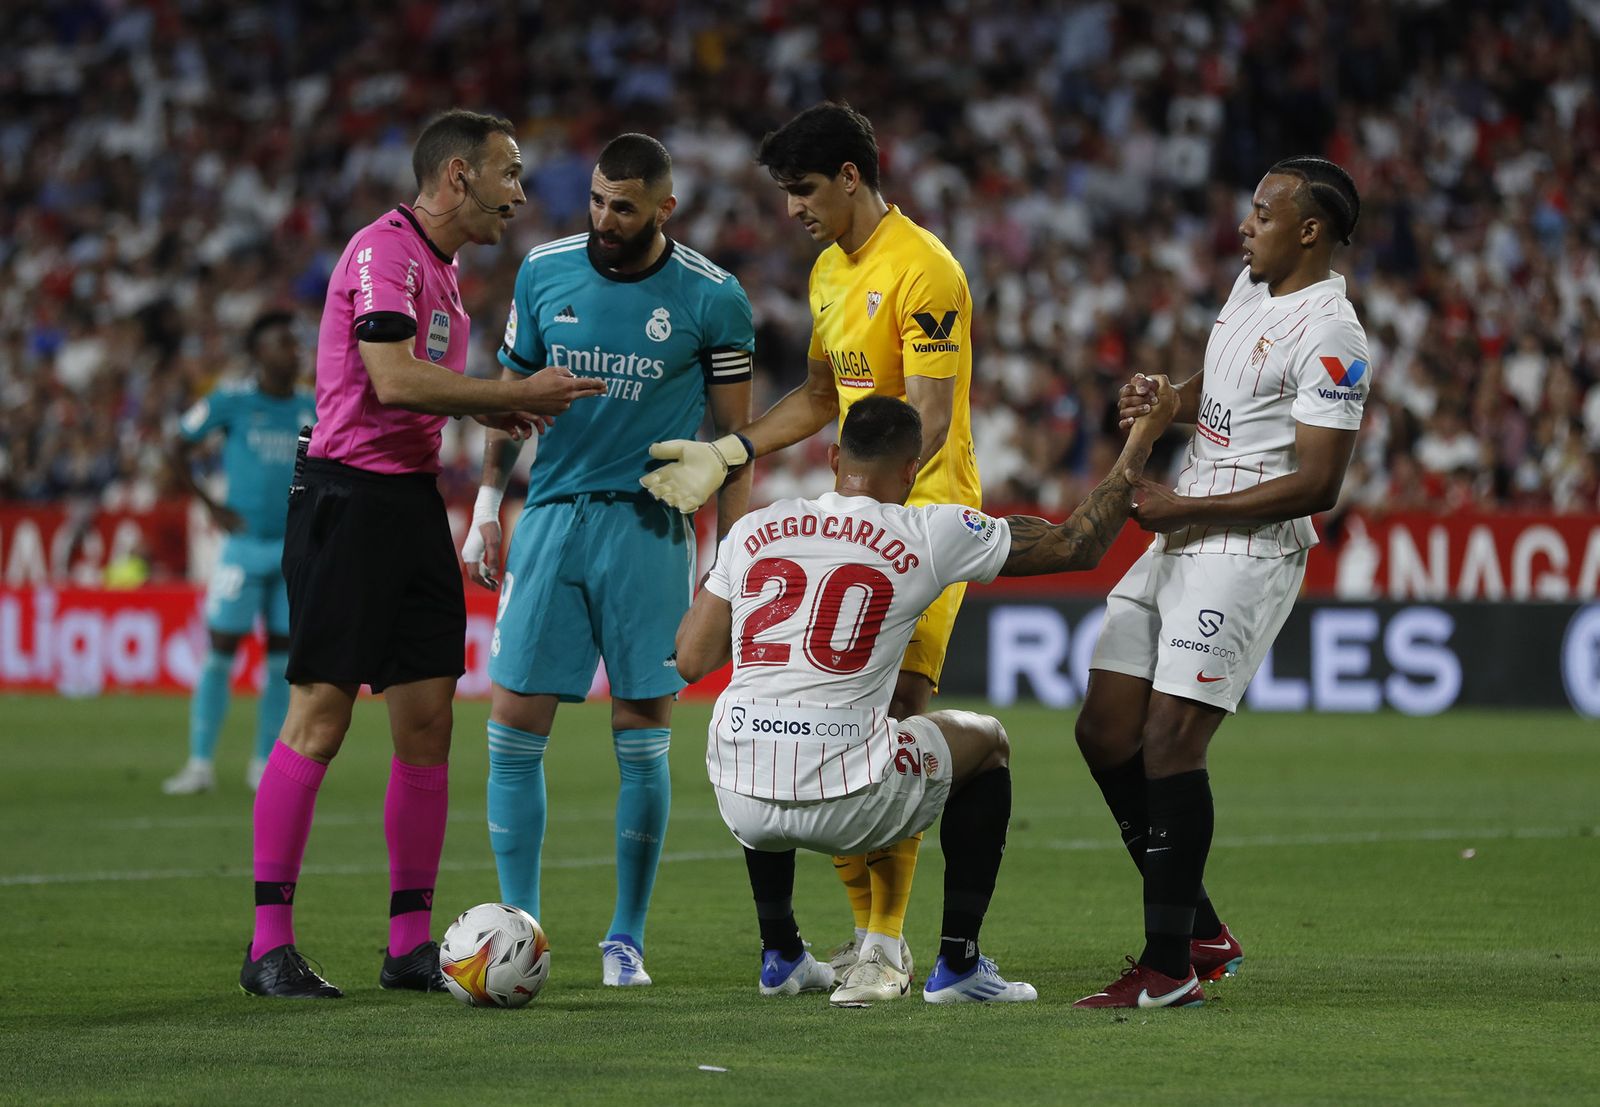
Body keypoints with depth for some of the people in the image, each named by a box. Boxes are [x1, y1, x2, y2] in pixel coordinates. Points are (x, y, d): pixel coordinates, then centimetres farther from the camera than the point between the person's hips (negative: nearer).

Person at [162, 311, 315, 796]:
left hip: (296, 550, 4)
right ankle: (201, 763, 1)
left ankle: (265, 764, 12)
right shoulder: (231, 402, -5)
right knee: (220, 653, -5)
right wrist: (211, 506, -2)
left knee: (282, 657, 3)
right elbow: (180, 448, 3)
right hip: (244, 545, -4)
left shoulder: (313, 408, 7)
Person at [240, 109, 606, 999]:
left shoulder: (442, 264, 17)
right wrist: (517, 392, -16)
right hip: (349, 497, -9)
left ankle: (412, 942, 11)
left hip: (414, 497, 9)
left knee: (428, 720, 6)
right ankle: (270, 945, -4)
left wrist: (490, 411, 8)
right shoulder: (385, 250, -13)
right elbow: (393, 379, -23)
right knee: (321, 717, -8)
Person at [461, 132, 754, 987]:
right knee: (514, 726, -4)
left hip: (650, 529, -2)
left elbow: (735, 435, 3)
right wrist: (486, 503, 8)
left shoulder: (712, 298, -3)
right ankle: (519, 928, 6)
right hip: (551, 518, 2)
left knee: (642, 741, -1)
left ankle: (626, 940, 10)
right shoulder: (545, 272, 4)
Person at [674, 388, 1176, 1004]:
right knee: (987, 743, 26)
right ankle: (958, 965, 22)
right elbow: (1080, 545, 10)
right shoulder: (932, 535, 1)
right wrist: (1140, 444, 21)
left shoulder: (753, 531, 9)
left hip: (741, 802, 3)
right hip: (847, 802, -3)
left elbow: (690, 660, 13)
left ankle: (780, 955, 40)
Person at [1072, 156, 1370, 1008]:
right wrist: (1159, 403, 6)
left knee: (1169, 743, -15)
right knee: (1105, 731, 7)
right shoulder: (1250, 285, 14)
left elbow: (1317, 484, -19)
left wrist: (1187, 509, -17)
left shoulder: (1329, 335, -15)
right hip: (1177, 547, 10)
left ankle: (1170, 968, -10)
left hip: (1249, 551, -10)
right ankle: (1202, 935, 16)